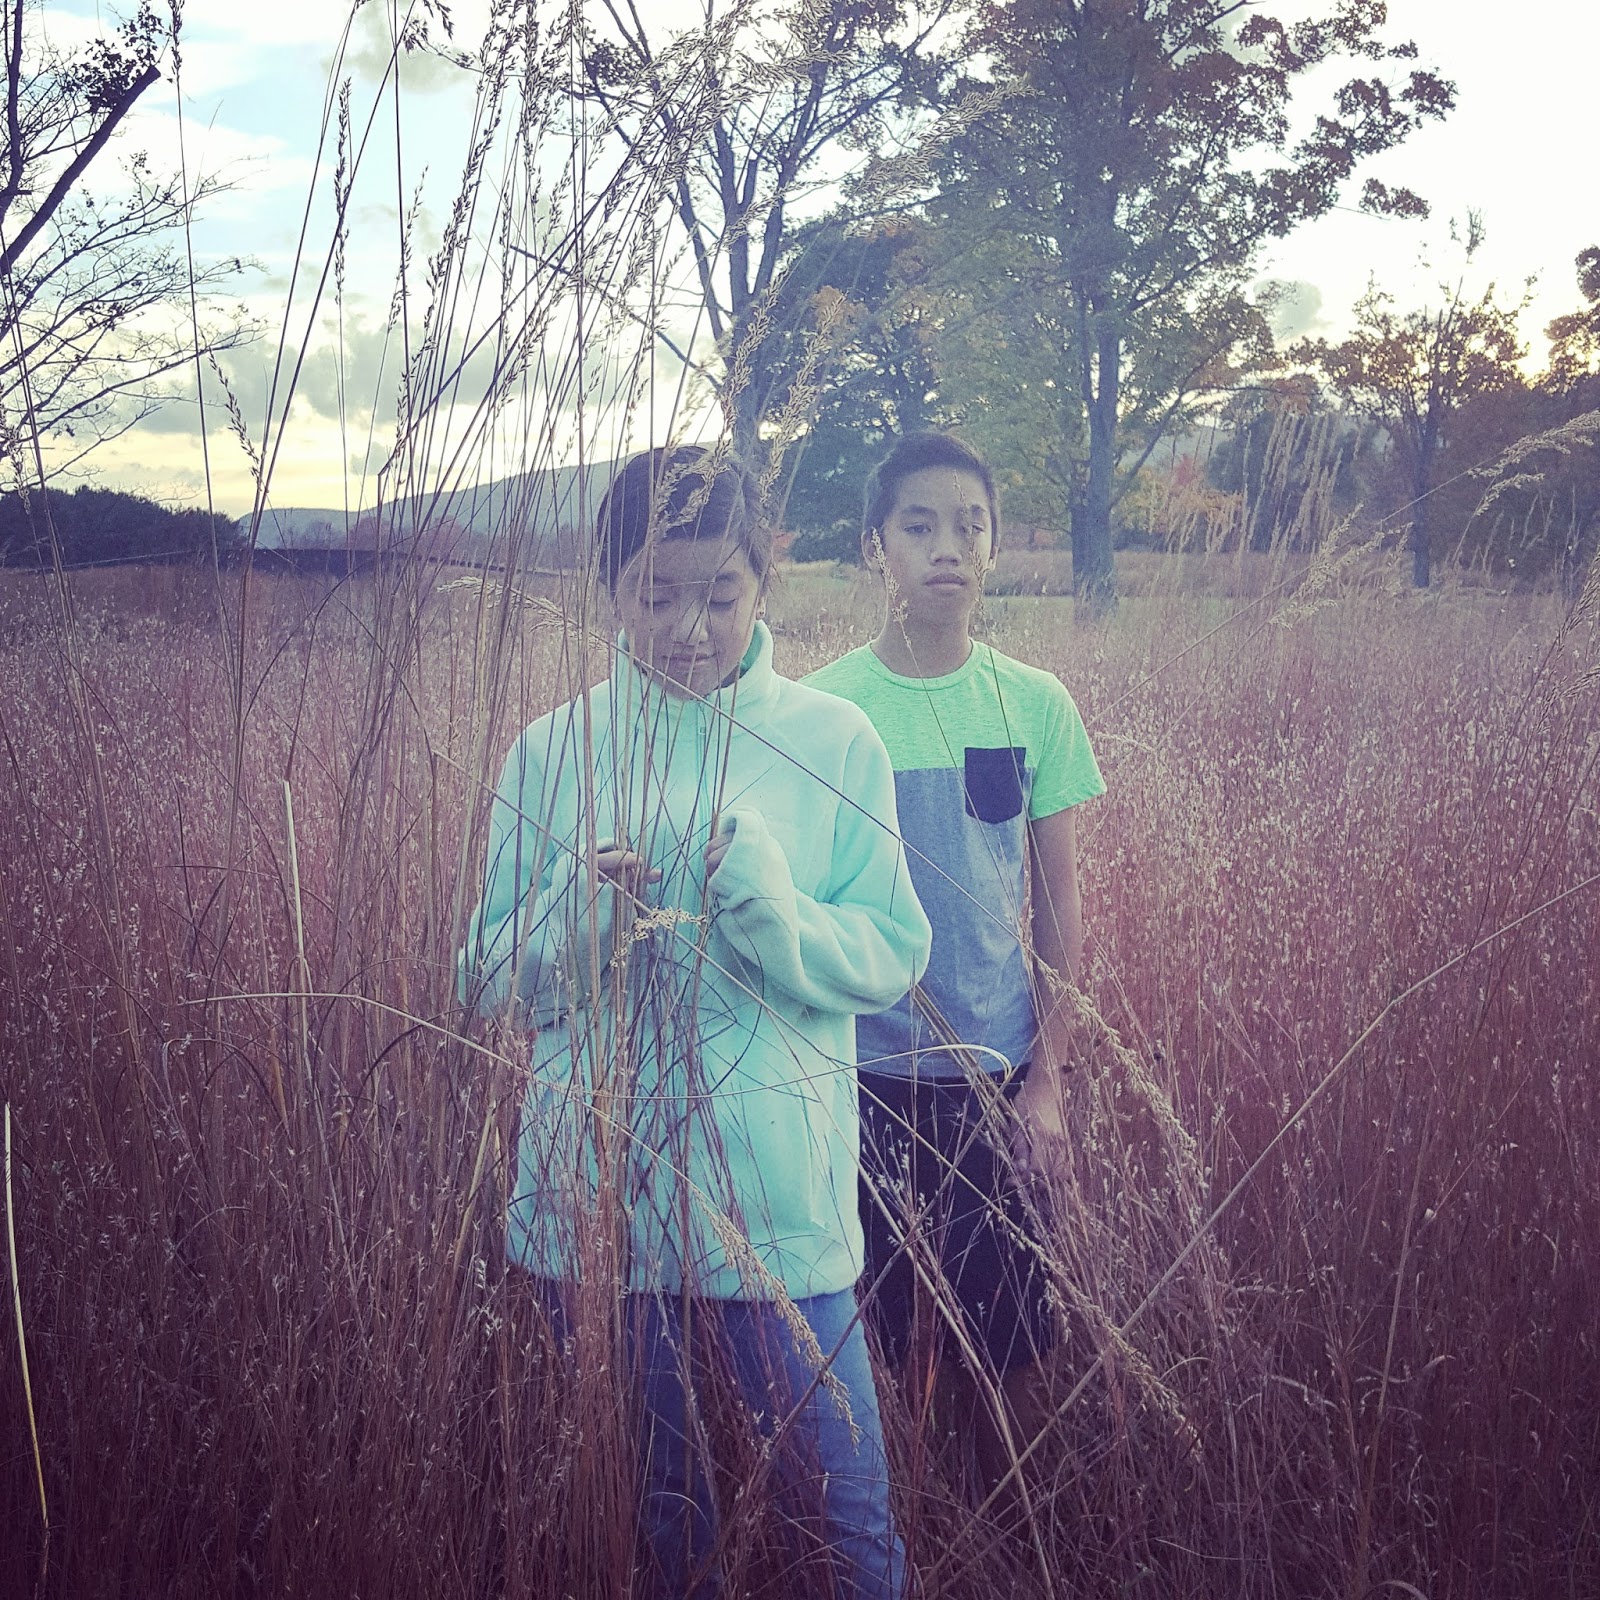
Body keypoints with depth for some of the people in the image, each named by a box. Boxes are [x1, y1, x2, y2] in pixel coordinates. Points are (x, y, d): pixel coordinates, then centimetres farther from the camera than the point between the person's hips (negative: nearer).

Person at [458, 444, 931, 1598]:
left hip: (778, 1198, -1)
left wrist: (771, 905, -21)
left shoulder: (833, 744, -2)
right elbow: (491, 982, 2)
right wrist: (578, 913, -18)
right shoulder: (554, 752, 0)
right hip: (596, 1190, 2)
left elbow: (894, 958, -4)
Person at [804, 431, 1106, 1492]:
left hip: (997, 1078, 1)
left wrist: (1047, 1081, 0)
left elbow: (1058, 909, 4)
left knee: (1003, 1358, 7)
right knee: (883, 1345, 9)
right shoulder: (820, 708, -5)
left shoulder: (1034, 706, 0)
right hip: (859, 1078, -1)